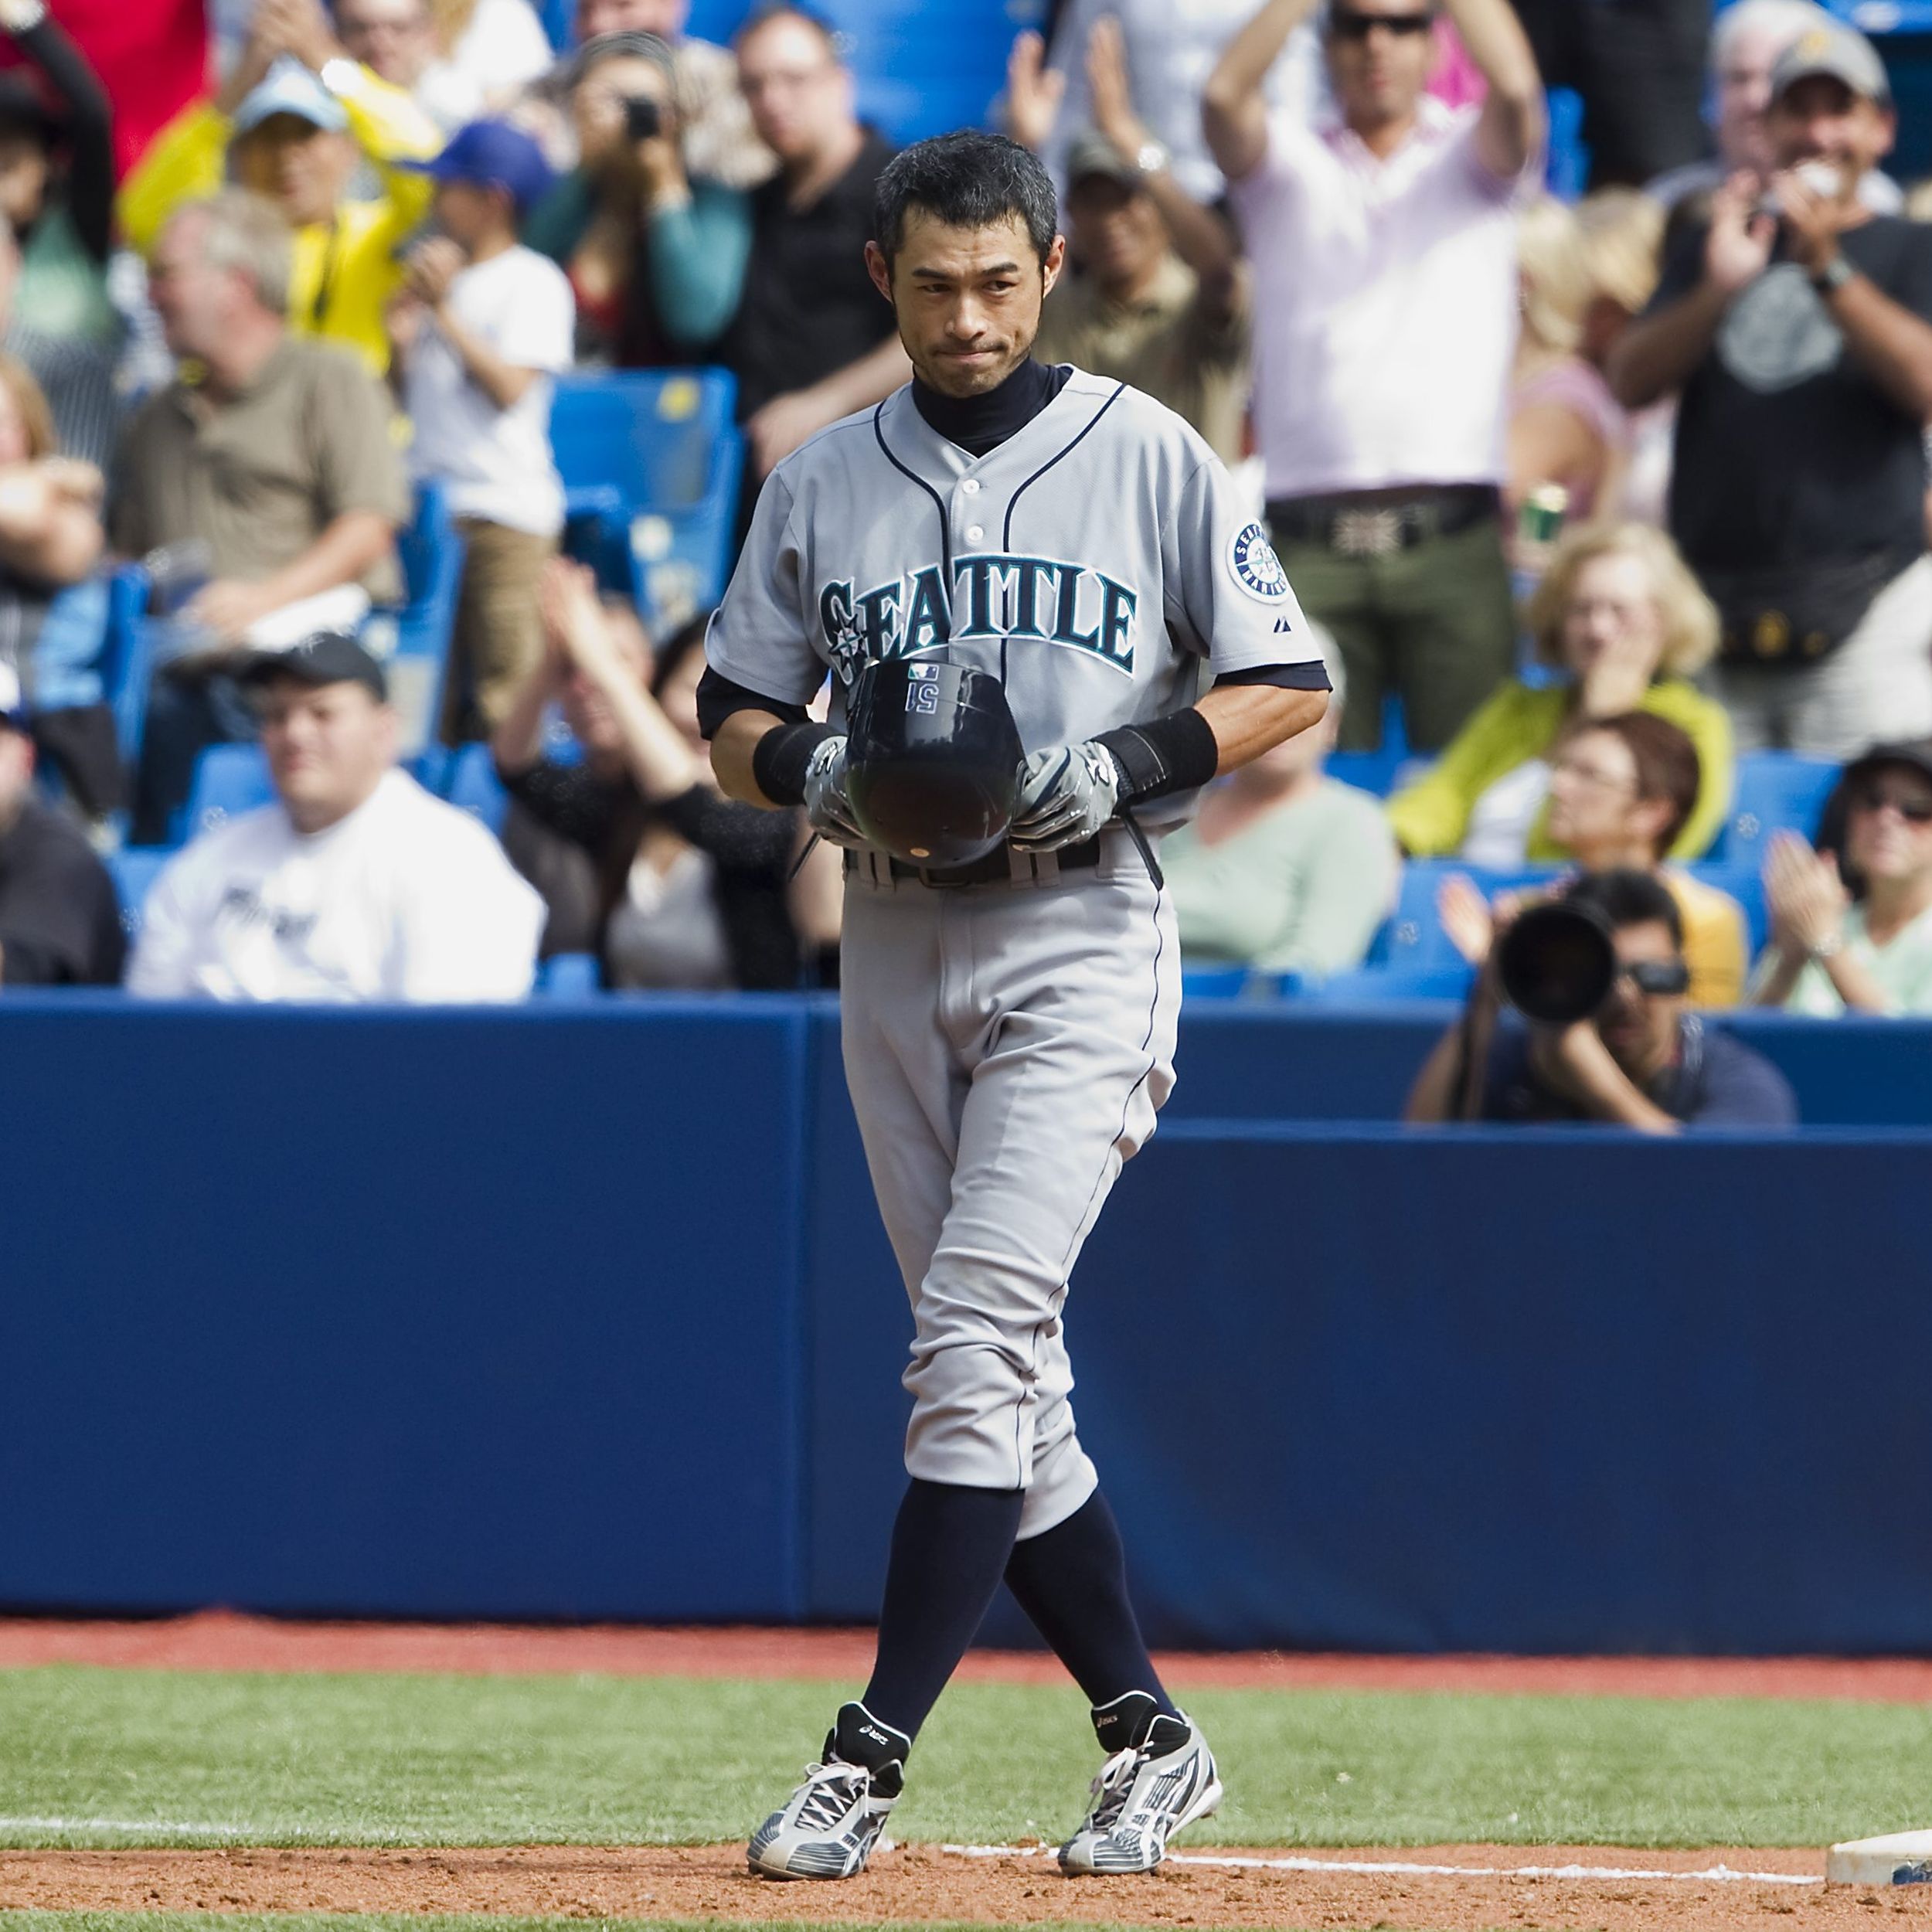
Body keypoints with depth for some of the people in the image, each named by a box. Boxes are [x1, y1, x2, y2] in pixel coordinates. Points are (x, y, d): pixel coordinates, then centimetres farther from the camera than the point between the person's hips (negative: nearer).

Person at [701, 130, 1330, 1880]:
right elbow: (734, 719, 15)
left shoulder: (1148, 459, 0)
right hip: (894, 942, 5)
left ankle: (873, 1761, -18)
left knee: (979, 1339, -17)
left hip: (1079, 940, -5)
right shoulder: (823, 484, 11)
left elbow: (1291, 687, 2)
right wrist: (813, 767, -8)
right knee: (1003, 1377, 7)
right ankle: (1151, 1744, 18)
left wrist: (1128, 763, -14)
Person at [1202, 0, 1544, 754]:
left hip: (1453, 540, -1)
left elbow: (1514, 89, -7)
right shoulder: (1288, 164, 16)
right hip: (1312, 543, 1)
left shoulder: (1469, 155, 14)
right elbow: (1224, 96, -4)